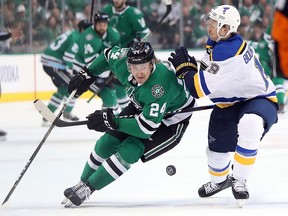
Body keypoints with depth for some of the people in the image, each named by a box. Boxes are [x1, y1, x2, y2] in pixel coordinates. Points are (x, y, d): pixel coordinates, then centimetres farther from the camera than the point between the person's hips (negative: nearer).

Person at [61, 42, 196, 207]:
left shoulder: (160, 85, -43)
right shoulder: (123, 62, -24)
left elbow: (146, 128, -39)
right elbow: (109, 54, 3)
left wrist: (112, 121, -37)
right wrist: (88, 74, -1)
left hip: (171, 119, -7)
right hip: (142, 107, 7)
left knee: (127, 153, -18)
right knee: (107, 143, 3)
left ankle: (88, 188, -2)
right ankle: (83, 182, 24)